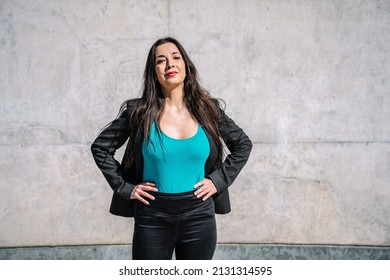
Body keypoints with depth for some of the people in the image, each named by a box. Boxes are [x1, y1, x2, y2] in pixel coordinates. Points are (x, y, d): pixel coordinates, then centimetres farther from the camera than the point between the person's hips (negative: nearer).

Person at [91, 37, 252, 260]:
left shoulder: (208, 109, 3)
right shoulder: (139, 112, -2)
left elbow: (243, 144, 14)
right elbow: (100, 147, 6)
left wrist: (219, 180, 3)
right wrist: (124, 187, -2)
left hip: (199, 216, 2)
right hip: (153, 218, -1)